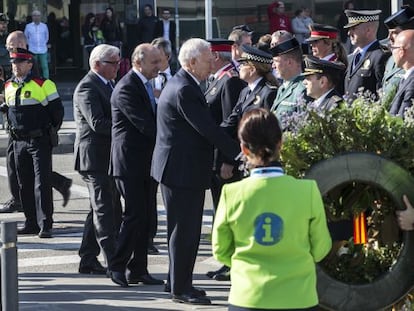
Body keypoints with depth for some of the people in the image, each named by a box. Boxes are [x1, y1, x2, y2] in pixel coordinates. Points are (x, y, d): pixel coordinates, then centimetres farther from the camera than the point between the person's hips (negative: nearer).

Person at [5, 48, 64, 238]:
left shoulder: (43, 85, -8)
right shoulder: (8, 87, 10)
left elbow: (57, 110, -4)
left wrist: (49, 130, 3)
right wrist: (13, 129, 15)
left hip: (39, 141, -6)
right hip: (19, 142, 6)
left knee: (42, 184, -8)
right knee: (25, 185, 9)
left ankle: (45, 225, -8)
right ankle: (31, 223, 17)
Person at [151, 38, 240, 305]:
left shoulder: (184, 86, 13)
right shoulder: (184, 91, -21)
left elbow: (205, 126, 17)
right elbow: (208, 129, -23)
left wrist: (225, 159, 14)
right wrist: (239, 154, -17)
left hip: (182, 167, 11)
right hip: (182, 170, -11)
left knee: (185, 229, 17)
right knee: (184, 230, -3)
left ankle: (177, 281, 26)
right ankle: (181, 288, 4)